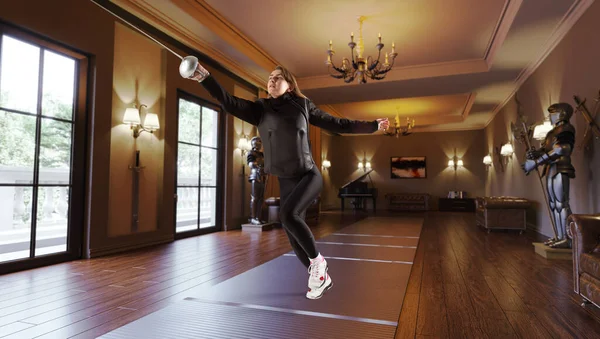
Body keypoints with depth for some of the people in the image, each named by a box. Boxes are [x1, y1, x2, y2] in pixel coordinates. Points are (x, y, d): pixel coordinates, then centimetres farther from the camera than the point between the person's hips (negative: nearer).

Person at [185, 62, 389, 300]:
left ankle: (317, 260, -4)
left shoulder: (303, 105, 3)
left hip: (309, 175, -3)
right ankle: (321, 277, 27)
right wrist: (204, 78, -24)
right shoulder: (260, 110, 5)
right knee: (293, 235, 5)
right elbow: (229, 102, -9)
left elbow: (337, 124, 10)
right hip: (286, 181, 4)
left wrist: (373, 126, 13)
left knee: (287, 214, -28)